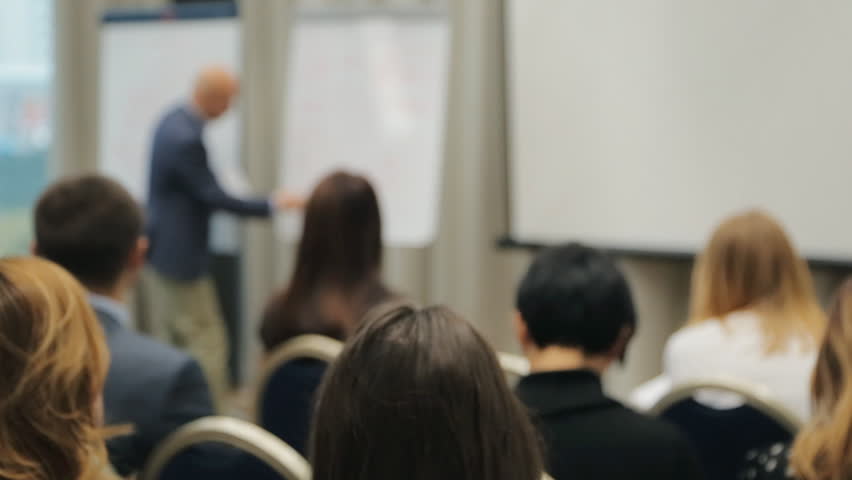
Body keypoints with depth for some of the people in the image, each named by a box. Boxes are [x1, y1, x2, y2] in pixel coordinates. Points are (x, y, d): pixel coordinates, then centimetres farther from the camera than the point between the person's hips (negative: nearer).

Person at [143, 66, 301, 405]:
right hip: (180, 256, -10)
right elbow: (212, 197, -21)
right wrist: (273, 205, -15)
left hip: (160, 250, 10)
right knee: (207, 342, -3)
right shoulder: (186, 139, -26)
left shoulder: (173, 121, 4)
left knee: (167, 340, 15)